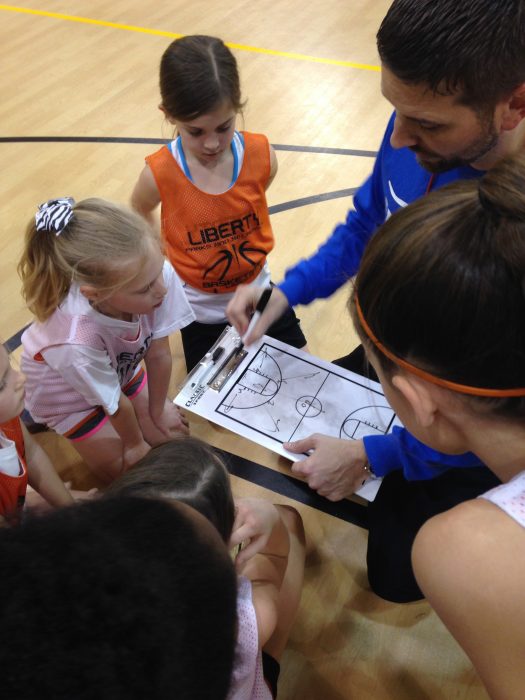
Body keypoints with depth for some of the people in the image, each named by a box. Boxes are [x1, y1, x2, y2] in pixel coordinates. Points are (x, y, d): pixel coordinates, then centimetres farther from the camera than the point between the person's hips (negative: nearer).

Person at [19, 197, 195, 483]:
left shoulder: (159, 275, -38)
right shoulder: (76, 342, -47)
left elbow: (158, 354, -20)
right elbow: (115, 404, -25)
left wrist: (158, 411, -2)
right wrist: (134, 443, -4)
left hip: (120, 369, 4)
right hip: (65, 393, -4)